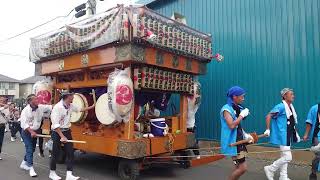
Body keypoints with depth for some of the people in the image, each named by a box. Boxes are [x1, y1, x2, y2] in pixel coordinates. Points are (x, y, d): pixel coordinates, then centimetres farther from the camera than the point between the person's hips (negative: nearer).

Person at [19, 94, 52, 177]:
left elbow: (50, 107, -8)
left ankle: (24, 163, 36)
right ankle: (31, 168, -1)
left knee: (32, 149, 15)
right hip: (27, 132, -6)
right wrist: (31, 132, -31)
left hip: (35, 132, 6)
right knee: (29, 149, -8)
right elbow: (24, 124, -22)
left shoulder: (41, 107, -5)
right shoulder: (25, 110, -18)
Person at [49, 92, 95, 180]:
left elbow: (80, 109, 22)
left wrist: (92, 106, 24)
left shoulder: (70, 106, 2)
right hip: (57, 132, -7)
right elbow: (55, 124, -23)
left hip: (67, 131, 7)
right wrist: (62, 136, -26)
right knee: (55, 154, 7)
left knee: (70, 152, 2)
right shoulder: (57, 107, -21)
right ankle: (52, 173, 28)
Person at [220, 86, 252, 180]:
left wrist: (245, 135, 6)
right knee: (243, 168, -7)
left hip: (239, 141, 9)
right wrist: (242, 115, -19)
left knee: (239, 167, 16)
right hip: (232, 143, -9)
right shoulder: (227, 109, -16)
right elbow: (231, 125, -27)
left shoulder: (238, 108, 9)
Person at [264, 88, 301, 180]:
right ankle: (270, 169, 9)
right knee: (287, 157, -8)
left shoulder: (291, 107, 9)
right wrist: (268, 129, -22)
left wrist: (295, 133, 17)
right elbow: (268, 116, -21)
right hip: (283, 136, -9)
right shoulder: (281, 106, -17)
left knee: (284, 157, 15)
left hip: (288, 136, 9)